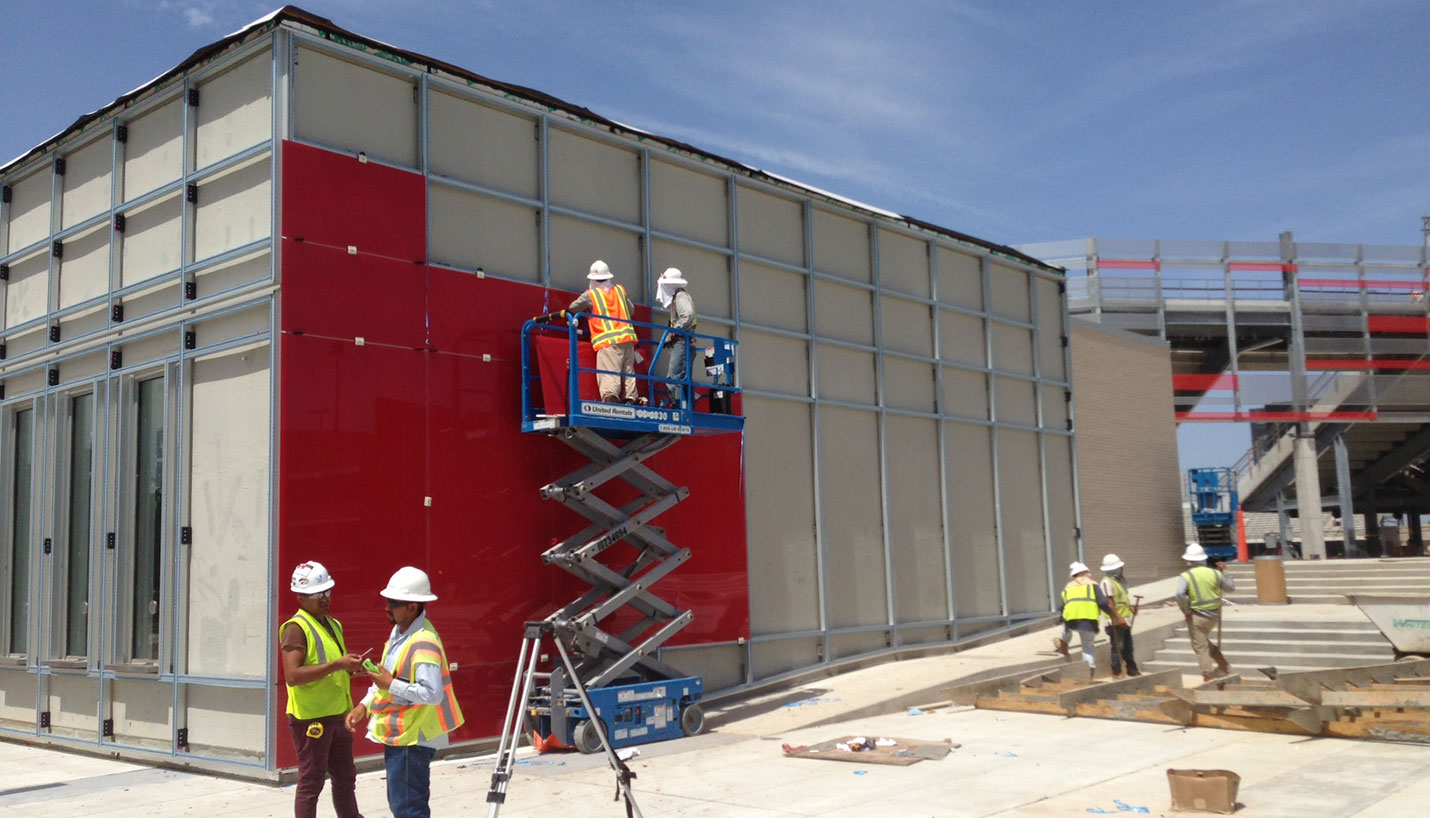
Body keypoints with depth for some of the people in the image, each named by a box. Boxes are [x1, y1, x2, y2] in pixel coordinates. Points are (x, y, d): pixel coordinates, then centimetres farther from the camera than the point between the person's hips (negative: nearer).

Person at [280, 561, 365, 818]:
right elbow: (292, 675, -24)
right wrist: (338, 664, -26)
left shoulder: (334, 625, 14)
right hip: (311, 717, -8)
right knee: (311, 782, 0)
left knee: (345, 777, 17)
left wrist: (352, 667, 5)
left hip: (338, 715, 8)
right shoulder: (296, 628, -12)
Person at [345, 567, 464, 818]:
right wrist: (364, 705, 8)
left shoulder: (424, 643, -23)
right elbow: (388, 675, 20)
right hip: (397, 733, 10)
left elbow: (433, 694, -30)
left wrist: (391, 685, -23)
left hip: (413, 738, -10)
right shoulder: (399, 631, 8)